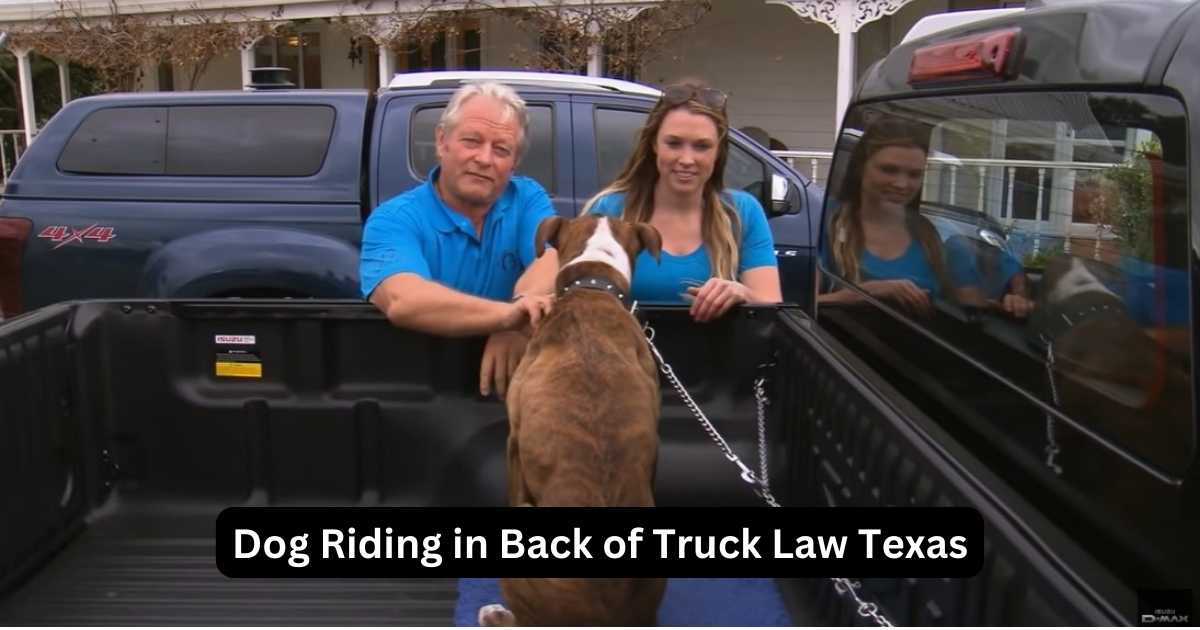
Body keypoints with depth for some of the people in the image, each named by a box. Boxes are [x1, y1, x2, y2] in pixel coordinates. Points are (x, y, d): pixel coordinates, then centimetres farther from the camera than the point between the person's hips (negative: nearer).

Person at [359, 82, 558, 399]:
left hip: (508, 380, 4)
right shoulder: (393, 219, -8)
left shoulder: (528, 199, 4)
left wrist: (518, 323, -36)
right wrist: (506, 314, -43)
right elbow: (402, 301, -28)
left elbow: (552, 264, -15)